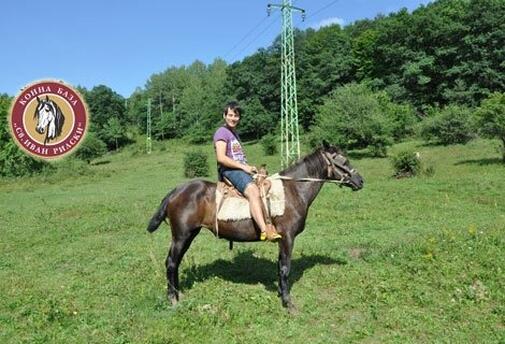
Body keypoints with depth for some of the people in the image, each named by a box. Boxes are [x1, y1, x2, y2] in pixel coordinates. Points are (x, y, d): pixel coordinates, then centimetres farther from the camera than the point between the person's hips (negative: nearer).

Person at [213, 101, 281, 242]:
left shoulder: (234, 133, 24)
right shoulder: (222, 132, -5)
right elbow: (221, 158, -17)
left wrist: (249, 167, 11)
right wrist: (244, 167, -17)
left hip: (240, 169, 10)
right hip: (229, 170, -10)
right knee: (253, 191, -31)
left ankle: (269, 224, -3)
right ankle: (264, 230, -41)